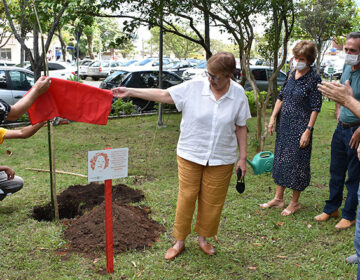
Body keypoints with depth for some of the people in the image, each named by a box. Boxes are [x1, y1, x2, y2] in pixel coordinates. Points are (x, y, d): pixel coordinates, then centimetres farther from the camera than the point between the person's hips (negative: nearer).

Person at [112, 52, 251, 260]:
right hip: (190, 156, -1)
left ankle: (203, 238, 34)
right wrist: (130, 92, -13)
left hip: (222, 159, 1)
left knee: (212, 201, 11)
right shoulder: (193, 88, -10)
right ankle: (180, 242, 25)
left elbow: (241, 127, 3)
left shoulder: (239, 95, -4)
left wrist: (243, 158, 3)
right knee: (186, 198, 7)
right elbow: (162, 95, -9)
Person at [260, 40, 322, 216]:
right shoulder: (291, 74, 7)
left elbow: (315, 108, -13)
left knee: (297, 162, 2)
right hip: (284, 124, 7)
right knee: (281, 159, 12)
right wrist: (273, 119, 6)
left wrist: (308, 131, -17)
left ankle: (295, 202, 18)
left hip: (300, 127, -7)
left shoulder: (314, 79, -11)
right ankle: (278, 198, 25)